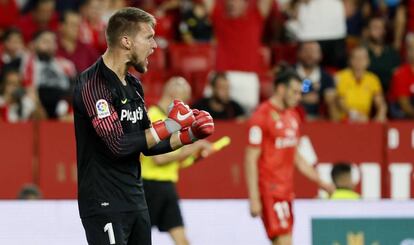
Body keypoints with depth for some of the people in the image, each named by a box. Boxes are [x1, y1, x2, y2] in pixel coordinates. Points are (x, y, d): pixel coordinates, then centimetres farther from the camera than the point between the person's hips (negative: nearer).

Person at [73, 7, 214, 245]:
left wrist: (190, 135, 5)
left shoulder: (134, 85, 13)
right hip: (104, 205, -9)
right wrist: (170, 125, -15)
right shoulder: (93, 83, -15)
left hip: (135, 202, 9)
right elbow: (118, 145, -23)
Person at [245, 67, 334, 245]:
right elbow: (251, 159, -13)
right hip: (270, 189, -8)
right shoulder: (262, 116, -11)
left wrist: (321, 182, 21)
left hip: (286, 189, 8)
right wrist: (253, 199, -17)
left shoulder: (293, 116, 15)